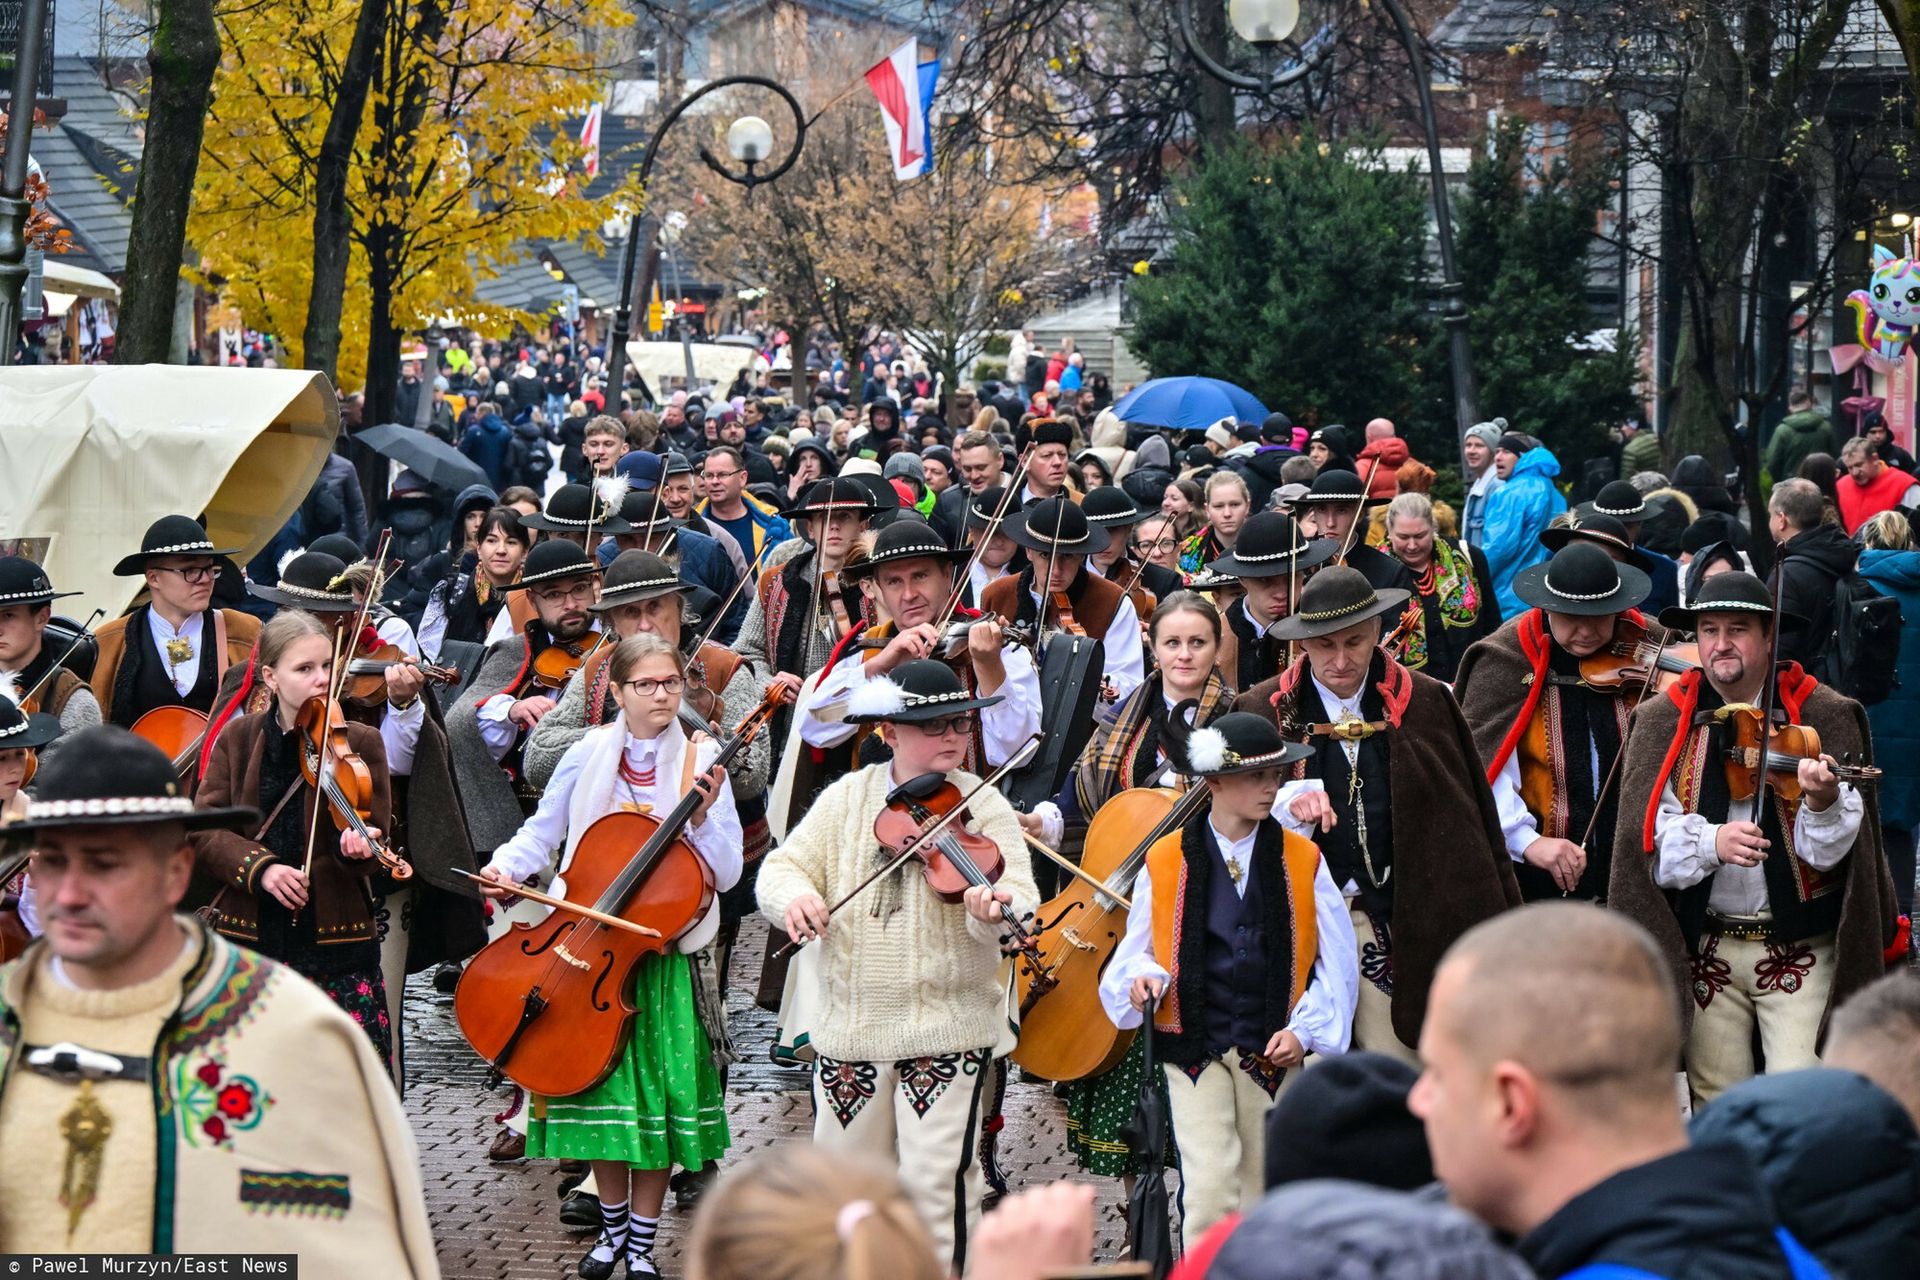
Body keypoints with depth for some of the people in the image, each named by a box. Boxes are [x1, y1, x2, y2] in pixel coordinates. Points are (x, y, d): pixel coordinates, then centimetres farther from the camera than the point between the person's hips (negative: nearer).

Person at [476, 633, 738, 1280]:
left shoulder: (701, 765, -3)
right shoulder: (588, 756, 1)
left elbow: (726, 872, -5)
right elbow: (540, 833, 10)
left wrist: (701, 817, -21)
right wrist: (507, 866, -8)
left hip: (662, 953, -1)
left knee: (658, 1095, 0)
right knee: (603, 1088, 5)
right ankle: (613, 1227, 25)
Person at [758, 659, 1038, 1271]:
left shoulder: (983, 807, -4)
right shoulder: (847, 798, 6)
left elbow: (1017, 893, -16)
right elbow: (781, 868, 3)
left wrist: (996, 908, -40)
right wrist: (792, 893, -20)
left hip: (948, 1022, -4)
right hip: (850, 1025, 4)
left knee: (936, 1179, -8)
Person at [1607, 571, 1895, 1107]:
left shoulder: (1825, 717, -2)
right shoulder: (1661, 721, 2)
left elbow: (1828, 852, -10)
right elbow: (1649, 843, -6)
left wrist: (1822, 802, -31)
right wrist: (1709, 842, -25)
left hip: (1801, 947, -2)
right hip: (1705, 950, 2)